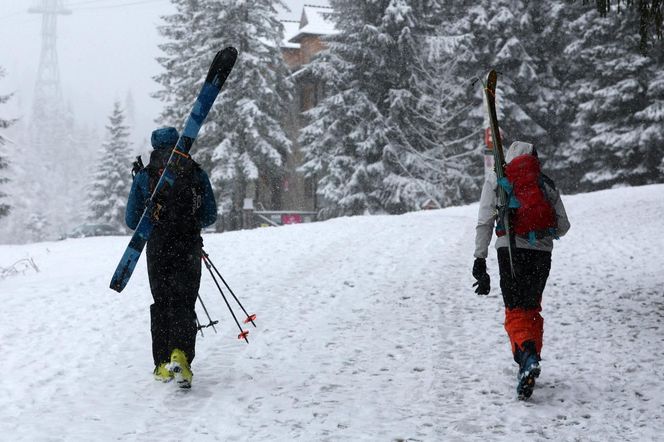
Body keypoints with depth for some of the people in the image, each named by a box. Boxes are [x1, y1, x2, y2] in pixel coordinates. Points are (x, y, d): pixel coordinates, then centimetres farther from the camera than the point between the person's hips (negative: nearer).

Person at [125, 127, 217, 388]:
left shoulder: (144, 177, 2)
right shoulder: (197, 174, 2)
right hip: (189, 249, -1)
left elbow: (132, 221, 4)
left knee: (161, 305, 14)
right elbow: (210, 216, 5)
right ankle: (180, 354, -20)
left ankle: (162, 364, 12)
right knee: (184, 304, 4)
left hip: (157, 249, 1)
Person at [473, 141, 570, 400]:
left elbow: (484, 223, -2)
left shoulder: (496, 181, 9)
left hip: (511, 250, -3)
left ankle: (527, 355, -30)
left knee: (516, 311, -4)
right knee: (532, 308, 18)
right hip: (542, 252, 3)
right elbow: (563, 226, 14)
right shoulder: (545, 183, 15)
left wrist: (480, 260, -3)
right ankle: (530, 363, 17)